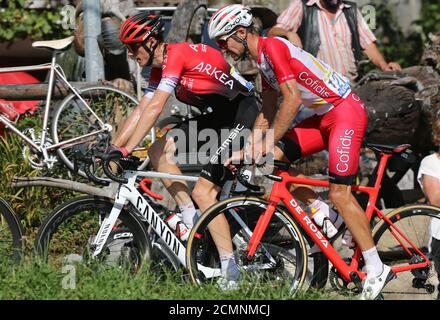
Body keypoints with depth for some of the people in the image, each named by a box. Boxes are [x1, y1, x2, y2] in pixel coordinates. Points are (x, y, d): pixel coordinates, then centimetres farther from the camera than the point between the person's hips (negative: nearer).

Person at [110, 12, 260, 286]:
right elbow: (141, 111, 11)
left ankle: (231, 272, -11)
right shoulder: (160, 68, 9)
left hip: (241, 116, -9)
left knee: (204, 192, -14)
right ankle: (191, 219, 1)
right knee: (160, 151, -2)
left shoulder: (177, 55, -21)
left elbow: (154, 109, -27)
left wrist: (125, 150, -27)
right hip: (216, 117, 9)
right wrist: (112, 149, 5)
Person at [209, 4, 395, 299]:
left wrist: (266, 144, -23)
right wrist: (246, 152, 11)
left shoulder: (273, 47, -17)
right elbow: (268, 113, 18)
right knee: (273, 157, 0)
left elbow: (292, 100, -25)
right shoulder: (262, 60, 13)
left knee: (340, 192, -13)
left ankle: (376, 269, -9)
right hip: (325, 116, 10)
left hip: (345, 111, -10)